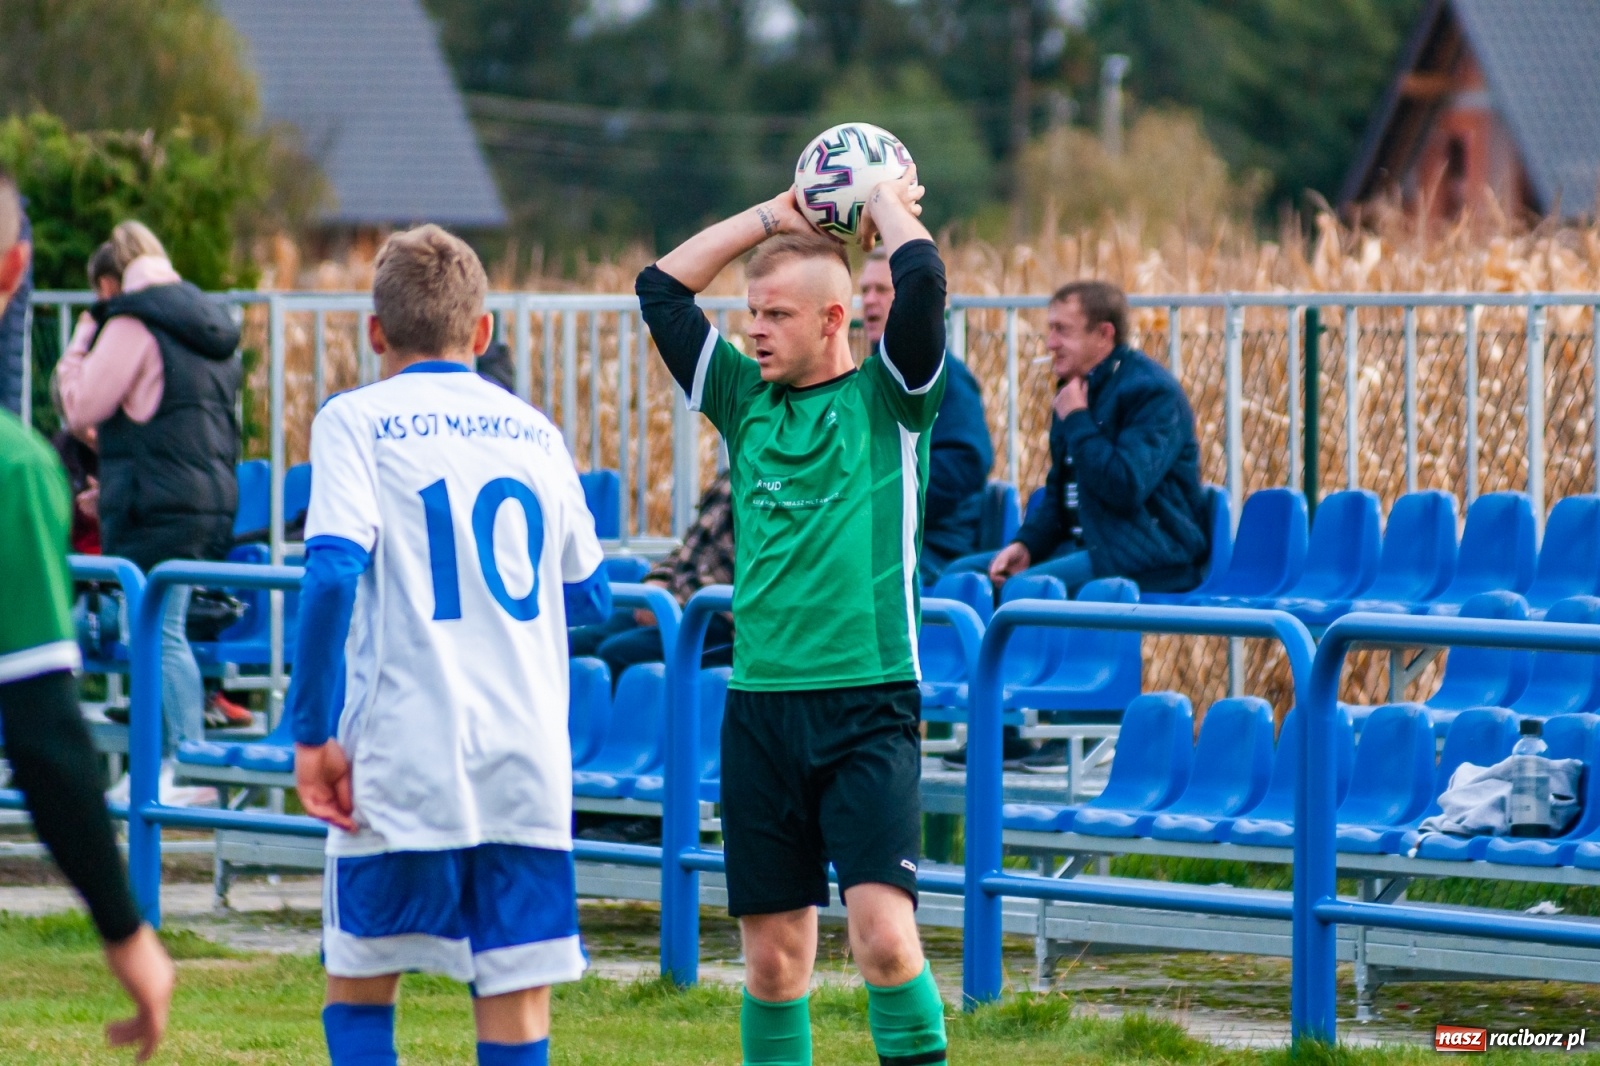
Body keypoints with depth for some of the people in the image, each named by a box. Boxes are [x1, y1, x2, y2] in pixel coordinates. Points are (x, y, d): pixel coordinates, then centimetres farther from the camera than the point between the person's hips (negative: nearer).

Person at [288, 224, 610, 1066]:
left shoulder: (356, 422, 0)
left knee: (359, 987, 11)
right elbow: (589, 595, 21)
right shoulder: (533, 431, 13)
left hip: (403, 754, -3)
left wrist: (313, 732, -9)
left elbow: (332, 572, -14)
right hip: (528, 762, 3)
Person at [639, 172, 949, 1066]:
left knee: (883, 931, -17)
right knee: (773, 953, 6)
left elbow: (922, 280, -15)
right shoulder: (748, 399, 14)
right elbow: (662, 288, 15)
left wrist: (887, 205, 3)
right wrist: (776, 217, 14)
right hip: (760, 702, 5)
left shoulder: (886, 398, 1)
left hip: (868, 702, -5)